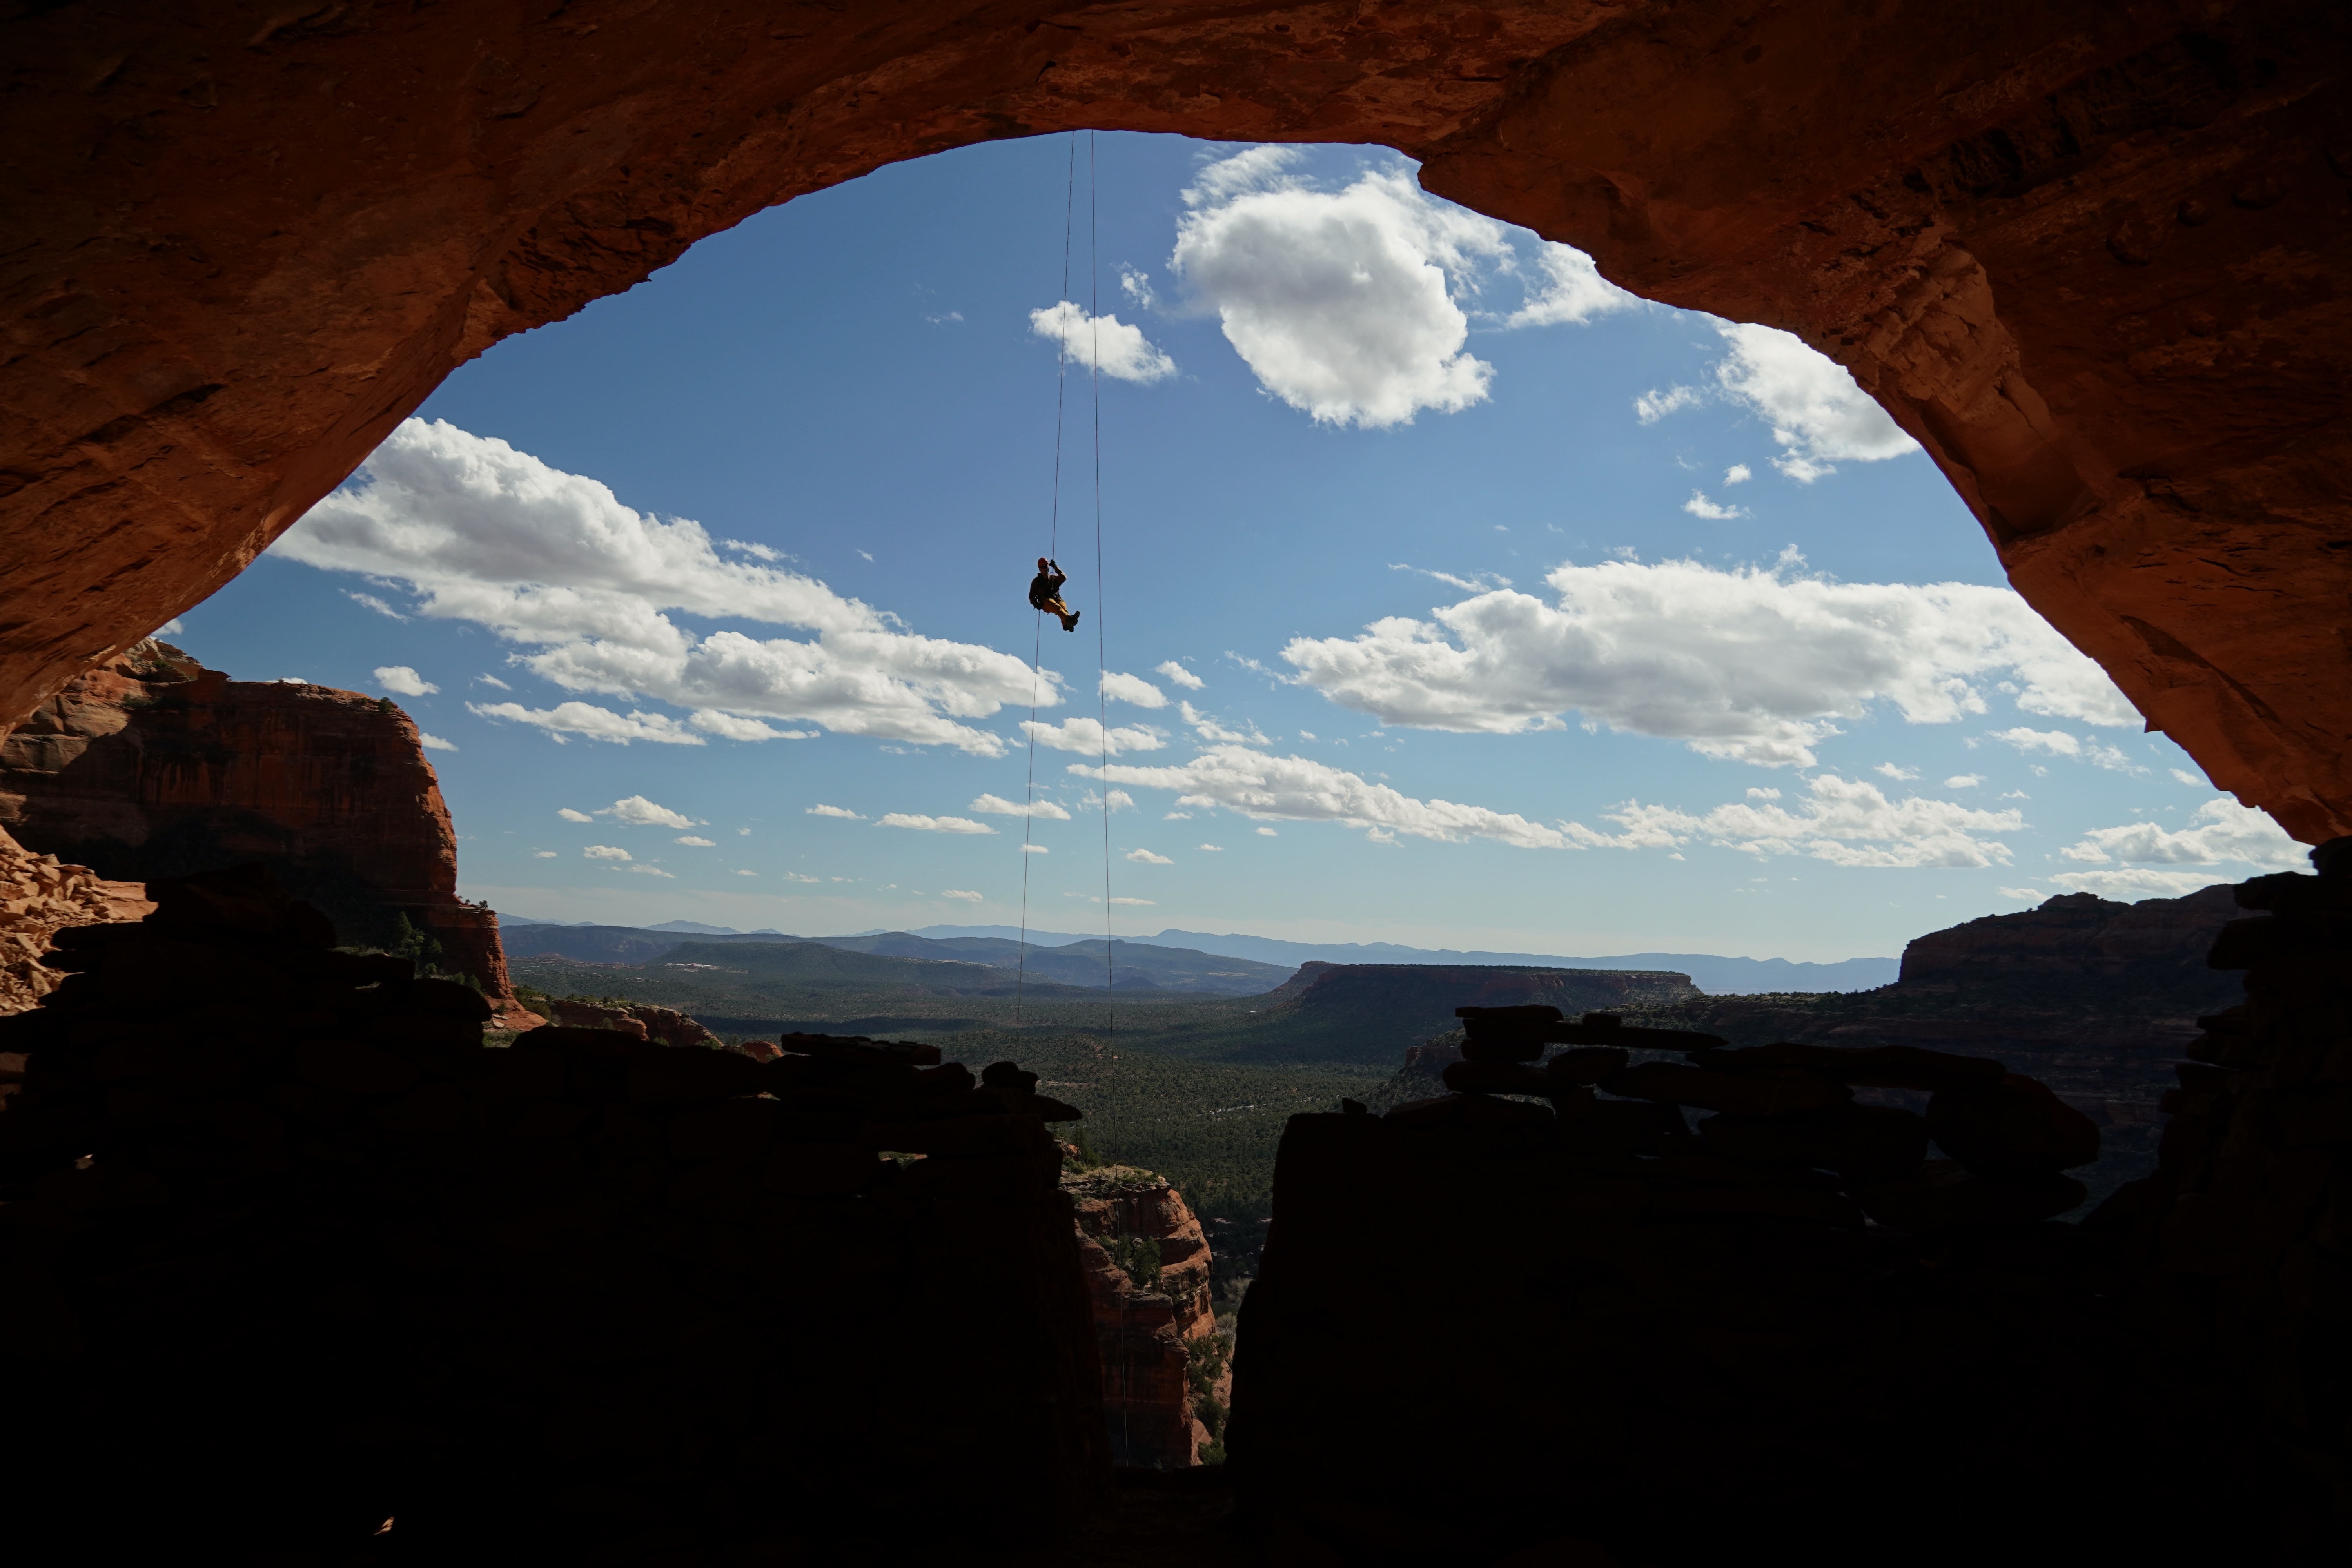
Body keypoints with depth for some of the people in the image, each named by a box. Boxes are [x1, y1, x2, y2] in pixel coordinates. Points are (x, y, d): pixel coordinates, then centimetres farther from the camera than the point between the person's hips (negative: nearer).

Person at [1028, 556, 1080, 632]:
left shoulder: (1054, 578, 27)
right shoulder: (1036, 581, 23)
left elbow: (1064, 577, 6)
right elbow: (1032, 596, 20)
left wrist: (1055, 567, 3)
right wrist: (1036, 604, 0)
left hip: (1057, 599, 3)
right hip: (1046, 601, -3)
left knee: (1063, 607, -36)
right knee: (1057, 608, -39)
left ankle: (1067, 624, -67)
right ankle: (1069, 619, -71)